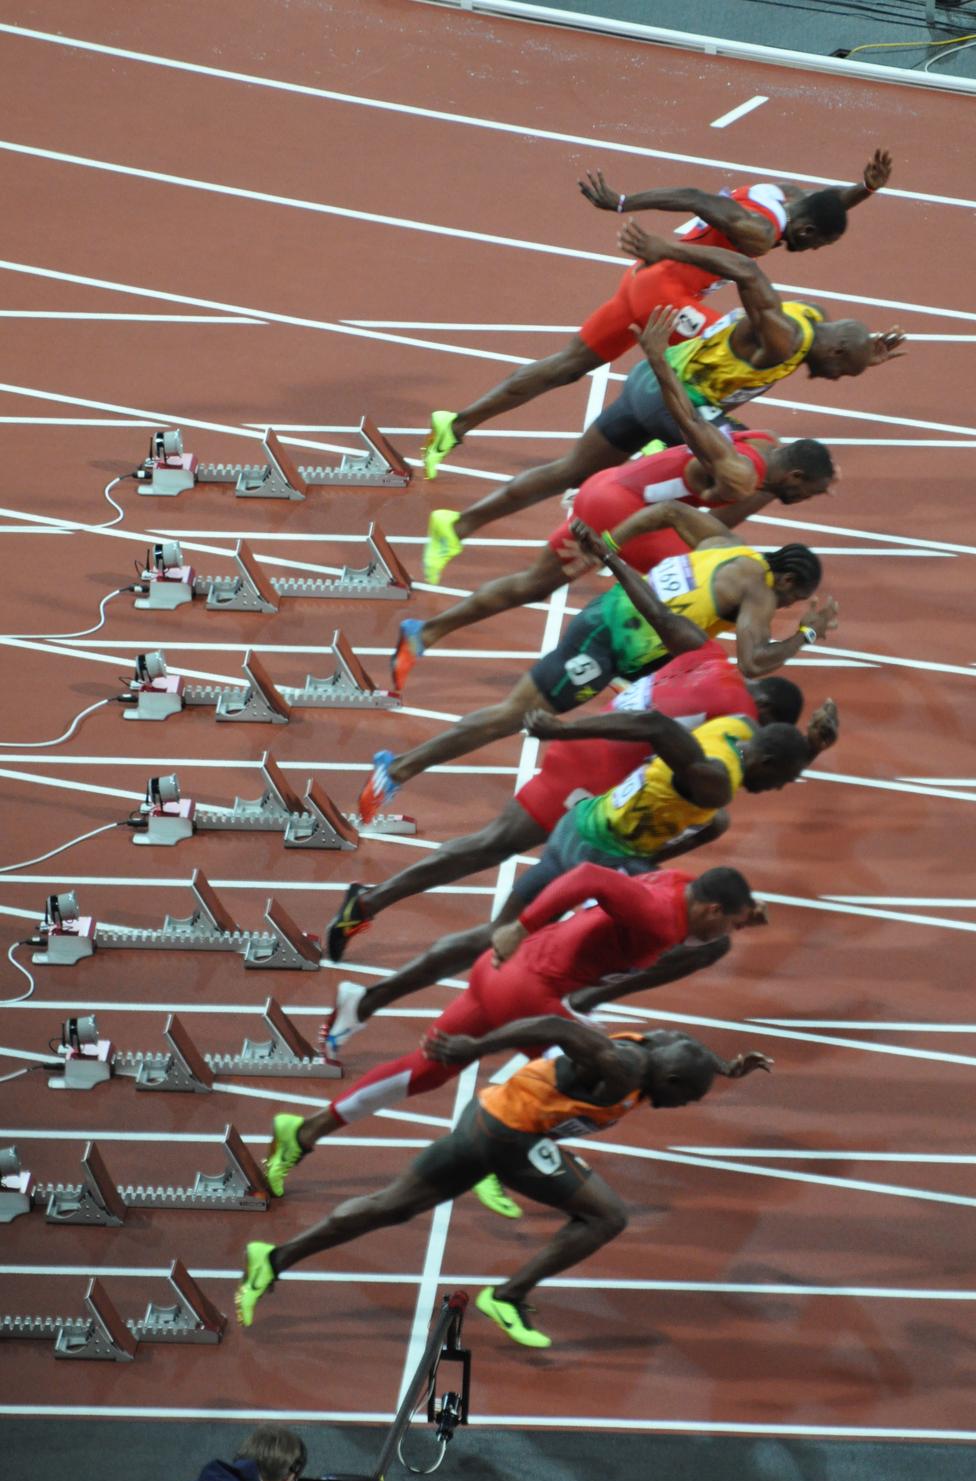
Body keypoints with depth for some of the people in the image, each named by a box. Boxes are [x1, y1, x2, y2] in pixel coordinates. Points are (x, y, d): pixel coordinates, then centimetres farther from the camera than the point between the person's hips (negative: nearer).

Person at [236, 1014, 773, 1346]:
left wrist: (728, 1068, 13)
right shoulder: (620, 1067, -21)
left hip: (488, 1119, 10)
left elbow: (682, 1048, 30)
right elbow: (558, 1027, -32)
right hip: (511, 1132, -10)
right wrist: (473, 1049, -31)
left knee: (392, 1205, 13)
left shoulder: (655, 1047, 7)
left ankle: (275, 1259, 12)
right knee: (606, 1215, -4)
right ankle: (508, 1298, 1)